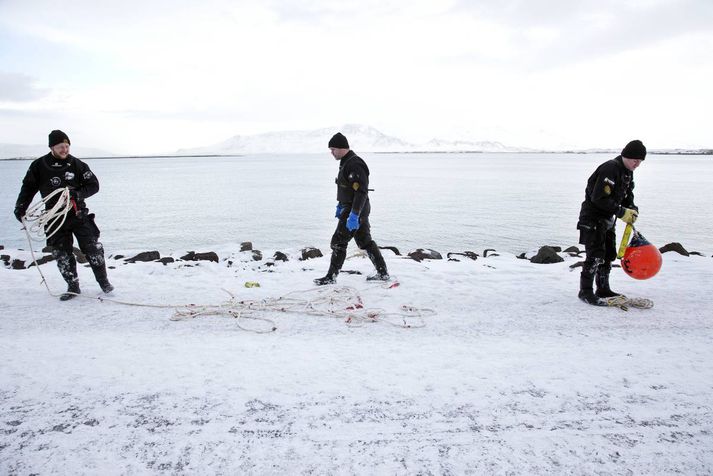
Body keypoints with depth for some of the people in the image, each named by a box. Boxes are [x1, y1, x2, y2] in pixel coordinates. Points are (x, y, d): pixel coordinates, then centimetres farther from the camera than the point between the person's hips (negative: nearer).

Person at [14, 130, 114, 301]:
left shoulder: (77, 164, -3)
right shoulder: (39, 166, -1)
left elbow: (93, 185, -1)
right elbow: (28, 187, 9)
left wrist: (77, 193, -18)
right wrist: (20, 208, -1)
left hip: (79, 214, -1)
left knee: (93, 248, -4)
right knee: (62, 254, 5)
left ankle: (103, 281, 11)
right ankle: (73, 287, 18)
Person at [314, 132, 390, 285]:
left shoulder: (355, 164, -21)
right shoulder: (346, 162, 12)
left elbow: (361, 192, -26)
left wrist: (353, 215, -29)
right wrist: (340, 205, 27)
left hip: (355, 210, -11)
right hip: (356, 209, 11)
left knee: (338, 242, -4)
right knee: (365, 241, 15)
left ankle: (331, 277, 6)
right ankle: (383, 273, 21)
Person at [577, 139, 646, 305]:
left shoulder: (628, 172, 9)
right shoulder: (610, 169, -22)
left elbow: (627, 195, 18)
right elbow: (599, 198, -28)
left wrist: (632, 209, -3)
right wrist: (621, 213, -23)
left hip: (607, 218, 10)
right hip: (592, 217, -10)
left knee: (609, 254, 14)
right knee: (595, 255, -12)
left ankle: (603, 289, 26)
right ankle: (585, 291, -3)